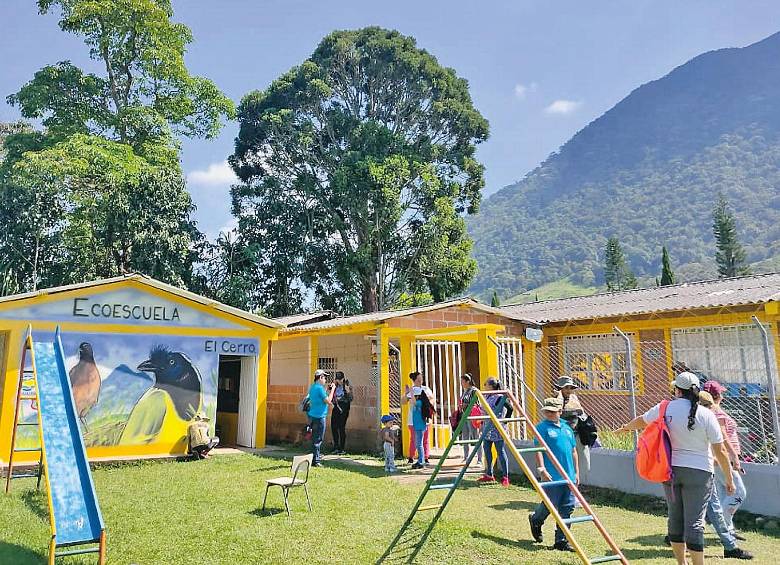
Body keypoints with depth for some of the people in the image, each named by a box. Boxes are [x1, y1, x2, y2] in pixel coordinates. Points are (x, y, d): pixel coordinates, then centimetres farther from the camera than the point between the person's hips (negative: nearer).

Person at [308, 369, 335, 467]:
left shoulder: (312, 387, 13)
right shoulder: (319, 388, -16)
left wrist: (327, 391, 17)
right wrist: (332, 390, -8)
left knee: (315, 438, 17)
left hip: (312, 415, 10)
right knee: (318, 439, -4)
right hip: (319, 416, -10)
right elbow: (328, 401, -16)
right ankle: (315, 461, -1)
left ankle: (317, 456, 25)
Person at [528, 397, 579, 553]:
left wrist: (576, 472, 17)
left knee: (567, 508, 6)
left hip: (568, 475, 6)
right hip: (552, 476, -6)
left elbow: (573, 451, 20)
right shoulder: (542, 427, -4)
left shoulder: (567, 427, 14)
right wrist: (541, 469, -20)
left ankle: (561, 541, 14)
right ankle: (535, 520, 30)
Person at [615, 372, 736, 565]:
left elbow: (640, 421, 16)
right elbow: (720, 451, -6)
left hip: (670, 470, 3)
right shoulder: (706, 415, -9)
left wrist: (624, 428, 36)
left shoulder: (664, 409, -1)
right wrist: (729, 478, 6)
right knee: (694, 522, -2)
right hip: (698, 472, -3)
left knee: (675, 518, 15)